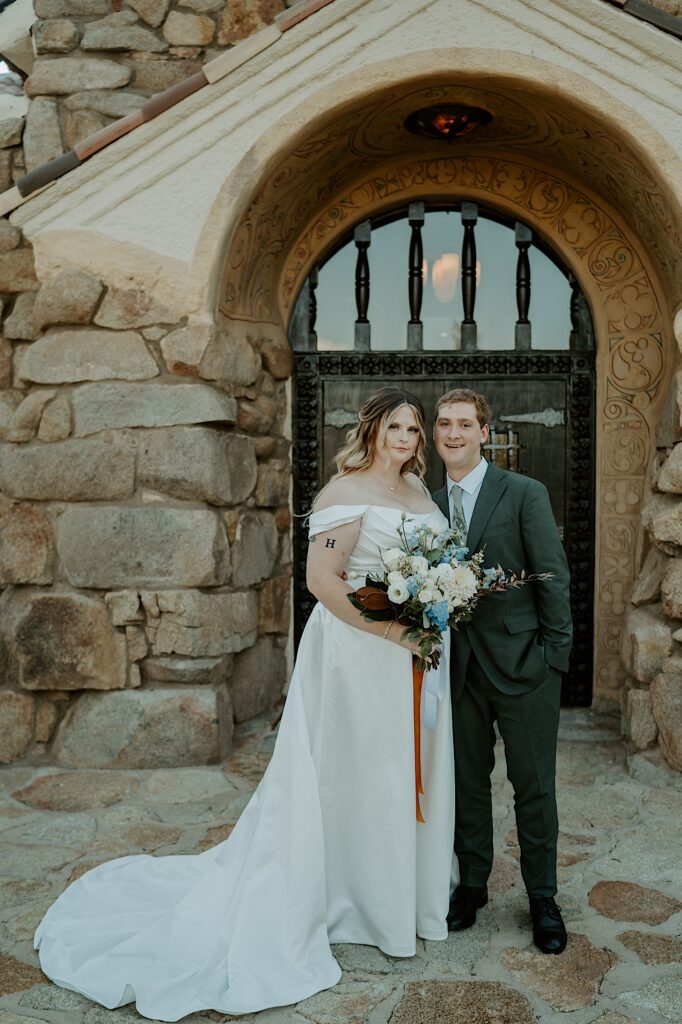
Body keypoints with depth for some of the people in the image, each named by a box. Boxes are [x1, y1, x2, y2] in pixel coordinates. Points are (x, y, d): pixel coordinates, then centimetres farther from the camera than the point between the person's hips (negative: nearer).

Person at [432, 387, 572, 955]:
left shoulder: (525, 494, -6)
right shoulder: (429, 504, 6)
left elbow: (554, 578, -7)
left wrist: (555, 657, -10)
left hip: (522, 663, -3)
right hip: (460, 668, 4)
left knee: (534, 786, 9)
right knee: (467, 781, 15)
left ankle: (543, 898, 27)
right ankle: (472, 884, 33)